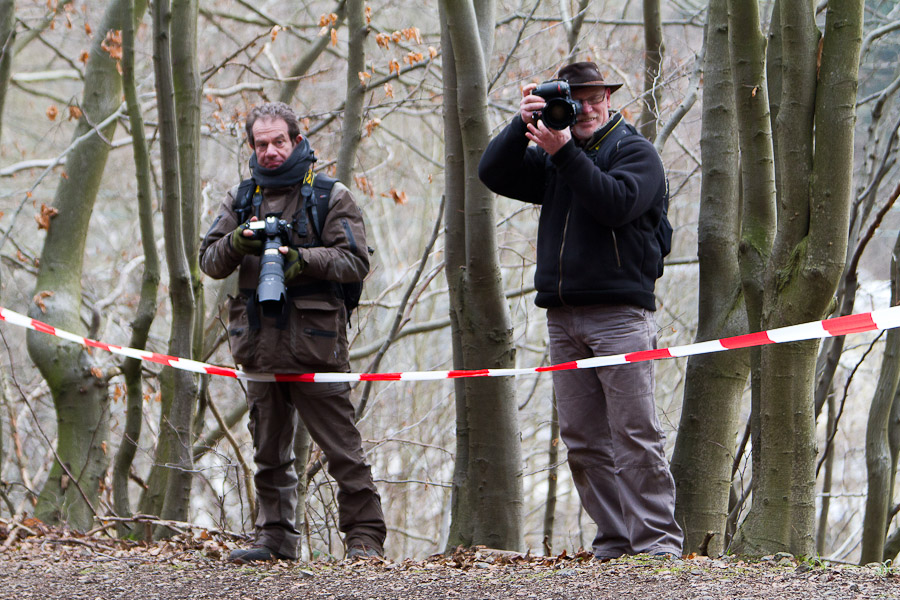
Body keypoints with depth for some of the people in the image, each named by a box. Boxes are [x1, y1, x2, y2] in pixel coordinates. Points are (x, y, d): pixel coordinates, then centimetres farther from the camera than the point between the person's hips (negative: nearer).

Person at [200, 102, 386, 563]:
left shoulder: (330, 196, 2)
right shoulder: (240, 199, 15)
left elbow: (355, 262, -7)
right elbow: (209, 261, 9)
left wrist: (303, 260, -21)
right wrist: (237, 243, -12)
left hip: (314, 343, -5)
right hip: (260, 347, 5)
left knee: (341, 446, -6)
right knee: (270, 450, 12)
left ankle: (364, 535, -3)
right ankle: (276, 537, 19)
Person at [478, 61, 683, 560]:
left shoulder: (635, 152, 3)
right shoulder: (551, 159, 20)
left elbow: (616, 203, -15)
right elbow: (493, 174, 8)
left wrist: (564, 154, -16)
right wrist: (523, 124, -5)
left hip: (620, 313, -6)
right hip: (563, 317, 6)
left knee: (634, 434, -11)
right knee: (582, 439, 3)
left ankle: (657, 542, -10)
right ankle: (614, 542, 6)